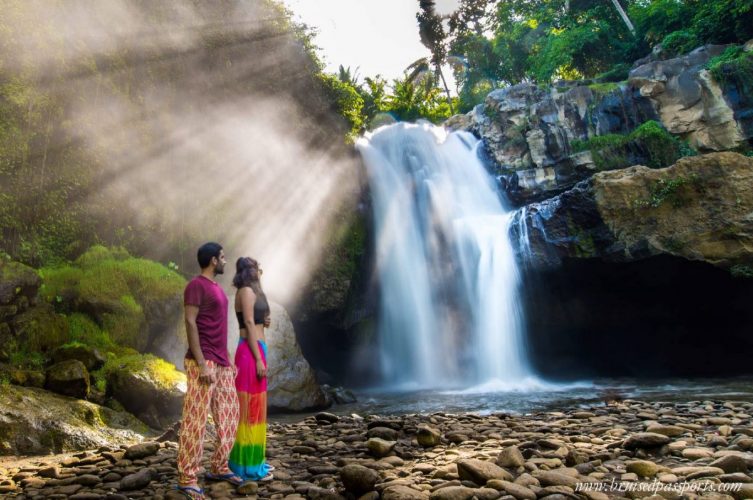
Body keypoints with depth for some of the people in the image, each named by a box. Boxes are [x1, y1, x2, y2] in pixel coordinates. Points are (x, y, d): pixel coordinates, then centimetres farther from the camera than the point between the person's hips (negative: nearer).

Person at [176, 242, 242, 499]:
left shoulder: (217, 288, 17)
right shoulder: (196, 285, -9)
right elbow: (190, 323, -15)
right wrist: (201, 363, -21)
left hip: (222, 363, 9)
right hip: (204, 363, -9)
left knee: (228, 416, 13)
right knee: (196, 420, -5)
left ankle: (218, 467, 25)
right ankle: (187, 479, 4)